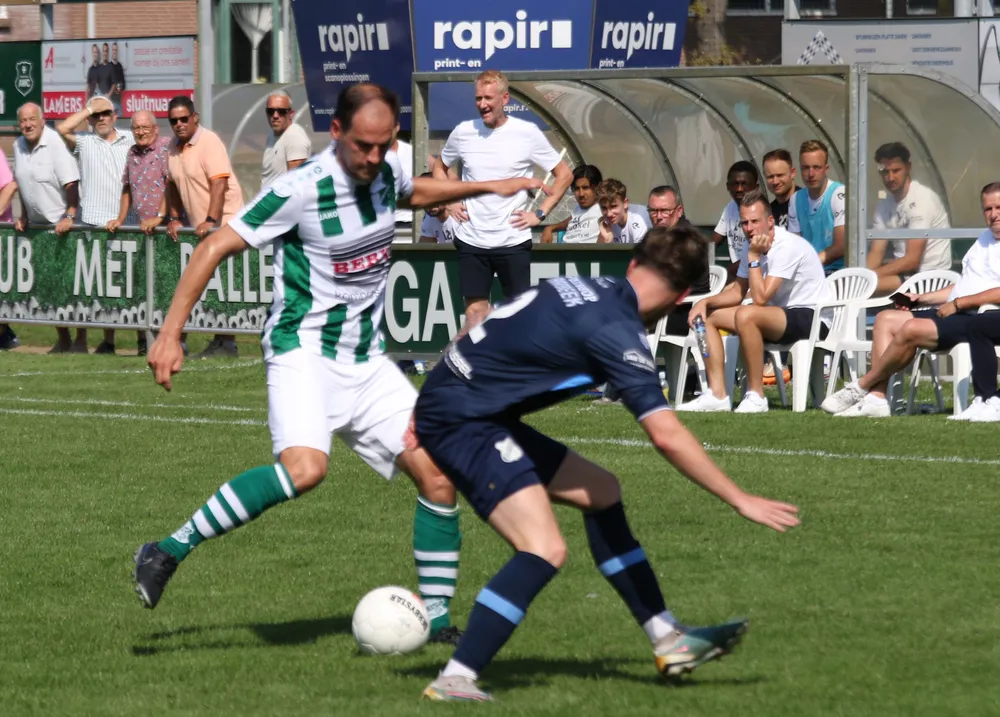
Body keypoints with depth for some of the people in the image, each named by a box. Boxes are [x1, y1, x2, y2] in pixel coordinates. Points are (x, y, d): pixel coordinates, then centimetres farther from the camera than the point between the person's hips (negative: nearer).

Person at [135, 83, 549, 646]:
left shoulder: (385, 173, 4)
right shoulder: (300, 190, -18)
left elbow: (417, 193, 32)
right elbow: (216, 248, -14)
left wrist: (487, 188, 31)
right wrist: (172, 331, -18)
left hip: (366, 361, 7)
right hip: (304, 351, -7)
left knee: (439, 474, -3)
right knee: (305, 470, -32)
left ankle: (436, 618, 9)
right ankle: (170, 552, -21)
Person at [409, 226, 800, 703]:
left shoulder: (583, 288, 7)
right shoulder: (615, 331, -19)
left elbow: (492, 339, 17)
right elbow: (666, 435, -25)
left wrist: (434, 407, 27)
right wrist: (741, 501, -18)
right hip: (462, 421, -10)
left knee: (600, 492, 17)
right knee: (545, 550, -21)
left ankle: (668, 640, 20)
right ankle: (454, 680, -20)